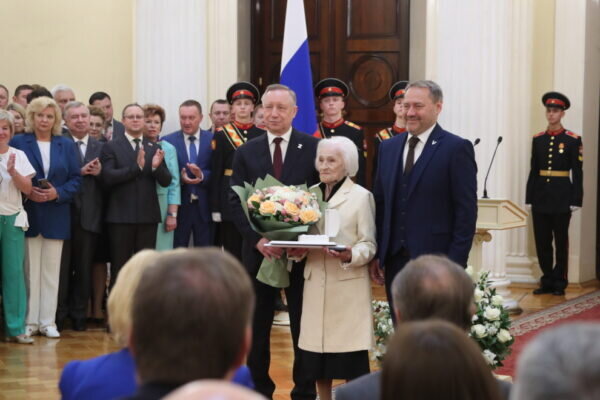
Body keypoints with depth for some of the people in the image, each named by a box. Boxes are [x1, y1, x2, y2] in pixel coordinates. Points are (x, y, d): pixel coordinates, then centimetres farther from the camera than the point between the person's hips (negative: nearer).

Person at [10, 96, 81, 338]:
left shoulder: (67, 145, 9)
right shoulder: (18, 142, 2)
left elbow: (76, 179, 5)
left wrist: (57, 193, -11)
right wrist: (27, 192, -15)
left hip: (56, 216, 2)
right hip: (28, 215, -2)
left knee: (51, 270, 5)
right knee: (29, 270, 0)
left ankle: (48, 321, 11)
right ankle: (29, 321, 7)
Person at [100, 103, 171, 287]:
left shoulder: (154, 149, 11)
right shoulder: (111, 147, 2)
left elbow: (166, 181, 6)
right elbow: (108, 177, -11)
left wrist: (156, 166, -15)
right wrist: (136, 167, -20)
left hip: (148, 216, 3)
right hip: (120, 216, -3)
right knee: (119, 268, 1)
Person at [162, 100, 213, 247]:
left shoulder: (213, 140, 3)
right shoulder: (168, 141, 2)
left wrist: (202, 175, -20)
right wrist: (180, 177, -20)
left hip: (204, 207, 1)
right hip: (178, 206, 0)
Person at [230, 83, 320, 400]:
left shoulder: (313, 148, -1)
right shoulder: (246, 152, 5)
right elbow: (236, 202, 1)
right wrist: (258, 239, -14)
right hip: (258, 250, 2)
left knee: (304, 326, 6)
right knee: (257, 327, 9)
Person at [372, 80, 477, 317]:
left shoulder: (456, 149, -6)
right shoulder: (388, 147, 13)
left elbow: (466, 211, -9)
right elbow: (380, 203, 15)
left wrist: (455, 263, -14)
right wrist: (376, 253, 7)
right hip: (395, 260, 6)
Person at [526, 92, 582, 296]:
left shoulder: (573, 140, -3)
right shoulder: (538, 139, 8)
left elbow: (577, 172, -4)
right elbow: (533, 171, 9)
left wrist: (576, 200, -9)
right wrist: (530, 198, 6)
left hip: (562, 198, -4)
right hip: (541, 197, 4)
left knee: (561, 241, 4)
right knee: (542, 241, 6)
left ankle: (559, 283, 12)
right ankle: (547, 281, 16)